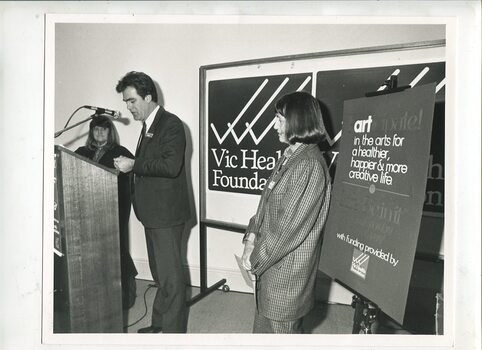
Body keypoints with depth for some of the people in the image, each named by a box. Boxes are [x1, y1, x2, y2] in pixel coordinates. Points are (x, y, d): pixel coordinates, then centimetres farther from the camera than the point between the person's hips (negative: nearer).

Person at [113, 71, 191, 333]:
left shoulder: (171, 125, -14)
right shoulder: (148, 126, 16)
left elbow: (171, 166, -25)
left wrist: (134, 165, -21)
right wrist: (127, 163, 7)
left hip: (167, 213, -10)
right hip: (152, 213, 10)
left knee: (170, 275, 0)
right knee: (159, 272, 20)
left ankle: (173, 330, 15)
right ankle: (159, 323, 35)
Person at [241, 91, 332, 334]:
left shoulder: (310, 165, -23)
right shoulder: (290, 156, 7)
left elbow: (290, 225, -23)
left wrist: (255, 258, -14)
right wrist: (252, 235, 0)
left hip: (287, 267, -8)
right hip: (270, 261, 8)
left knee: (281, 328, 13)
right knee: (264, 323, 23)